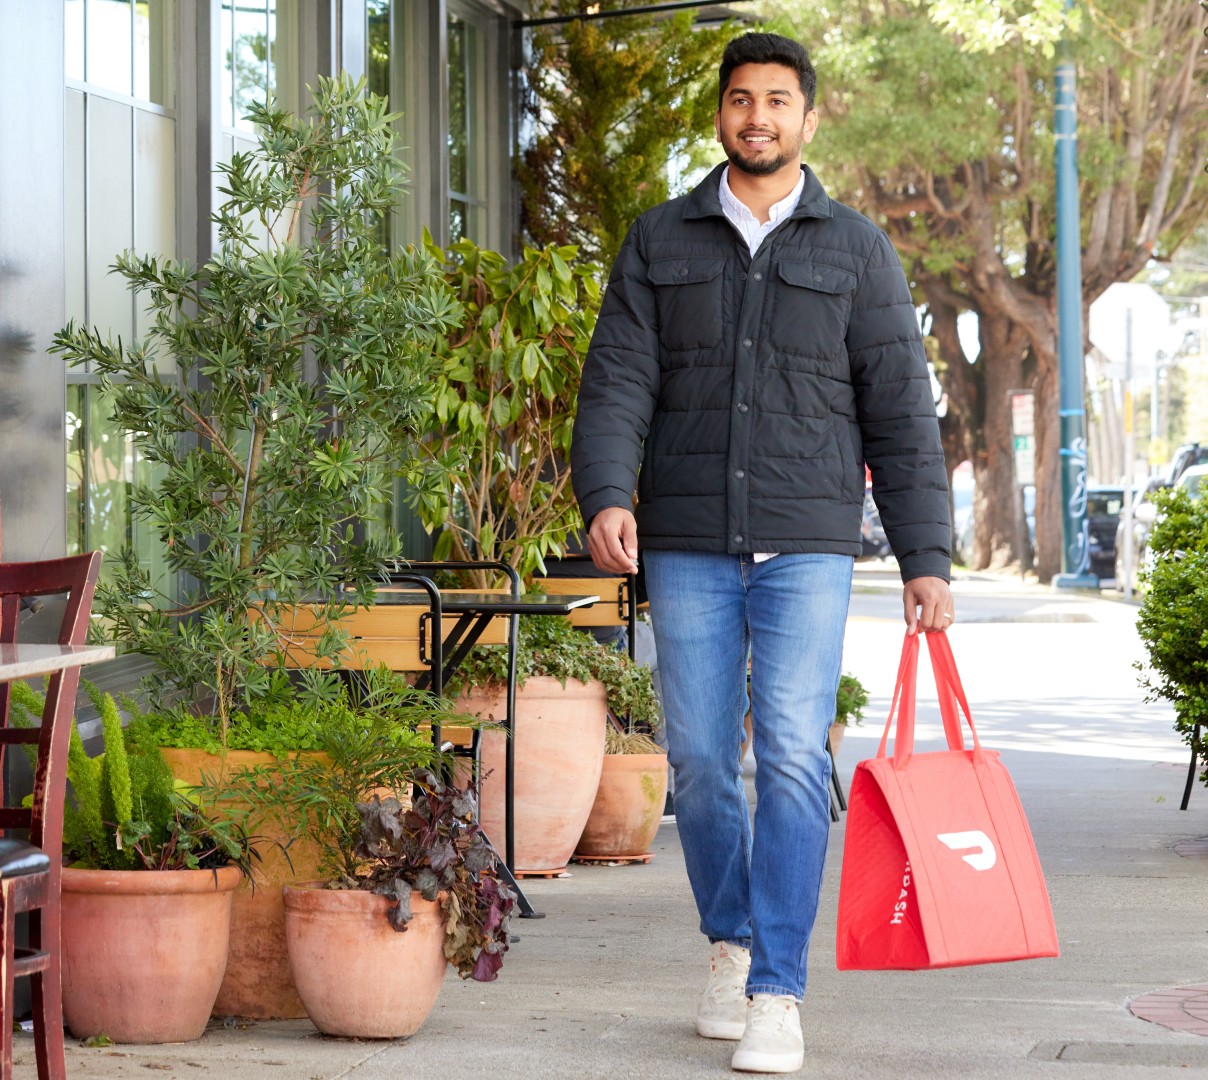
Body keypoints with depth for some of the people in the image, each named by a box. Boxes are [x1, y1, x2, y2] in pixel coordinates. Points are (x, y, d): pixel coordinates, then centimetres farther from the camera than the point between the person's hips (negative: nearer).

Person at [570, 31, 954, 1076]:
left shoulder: (856, 248, 7)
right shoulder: (660, 240, 10)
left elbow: (901, 411, 5)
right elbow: (617, 380, 1)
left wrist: (926, 556, 0)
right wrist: (606, 494, -16)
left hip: (808, 547, -2)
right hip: (688, 546, 2)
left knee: (793, 757, -12)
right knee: (701, 761, 5)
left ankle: (779, 993, -8)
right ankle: (732, 940, 28)